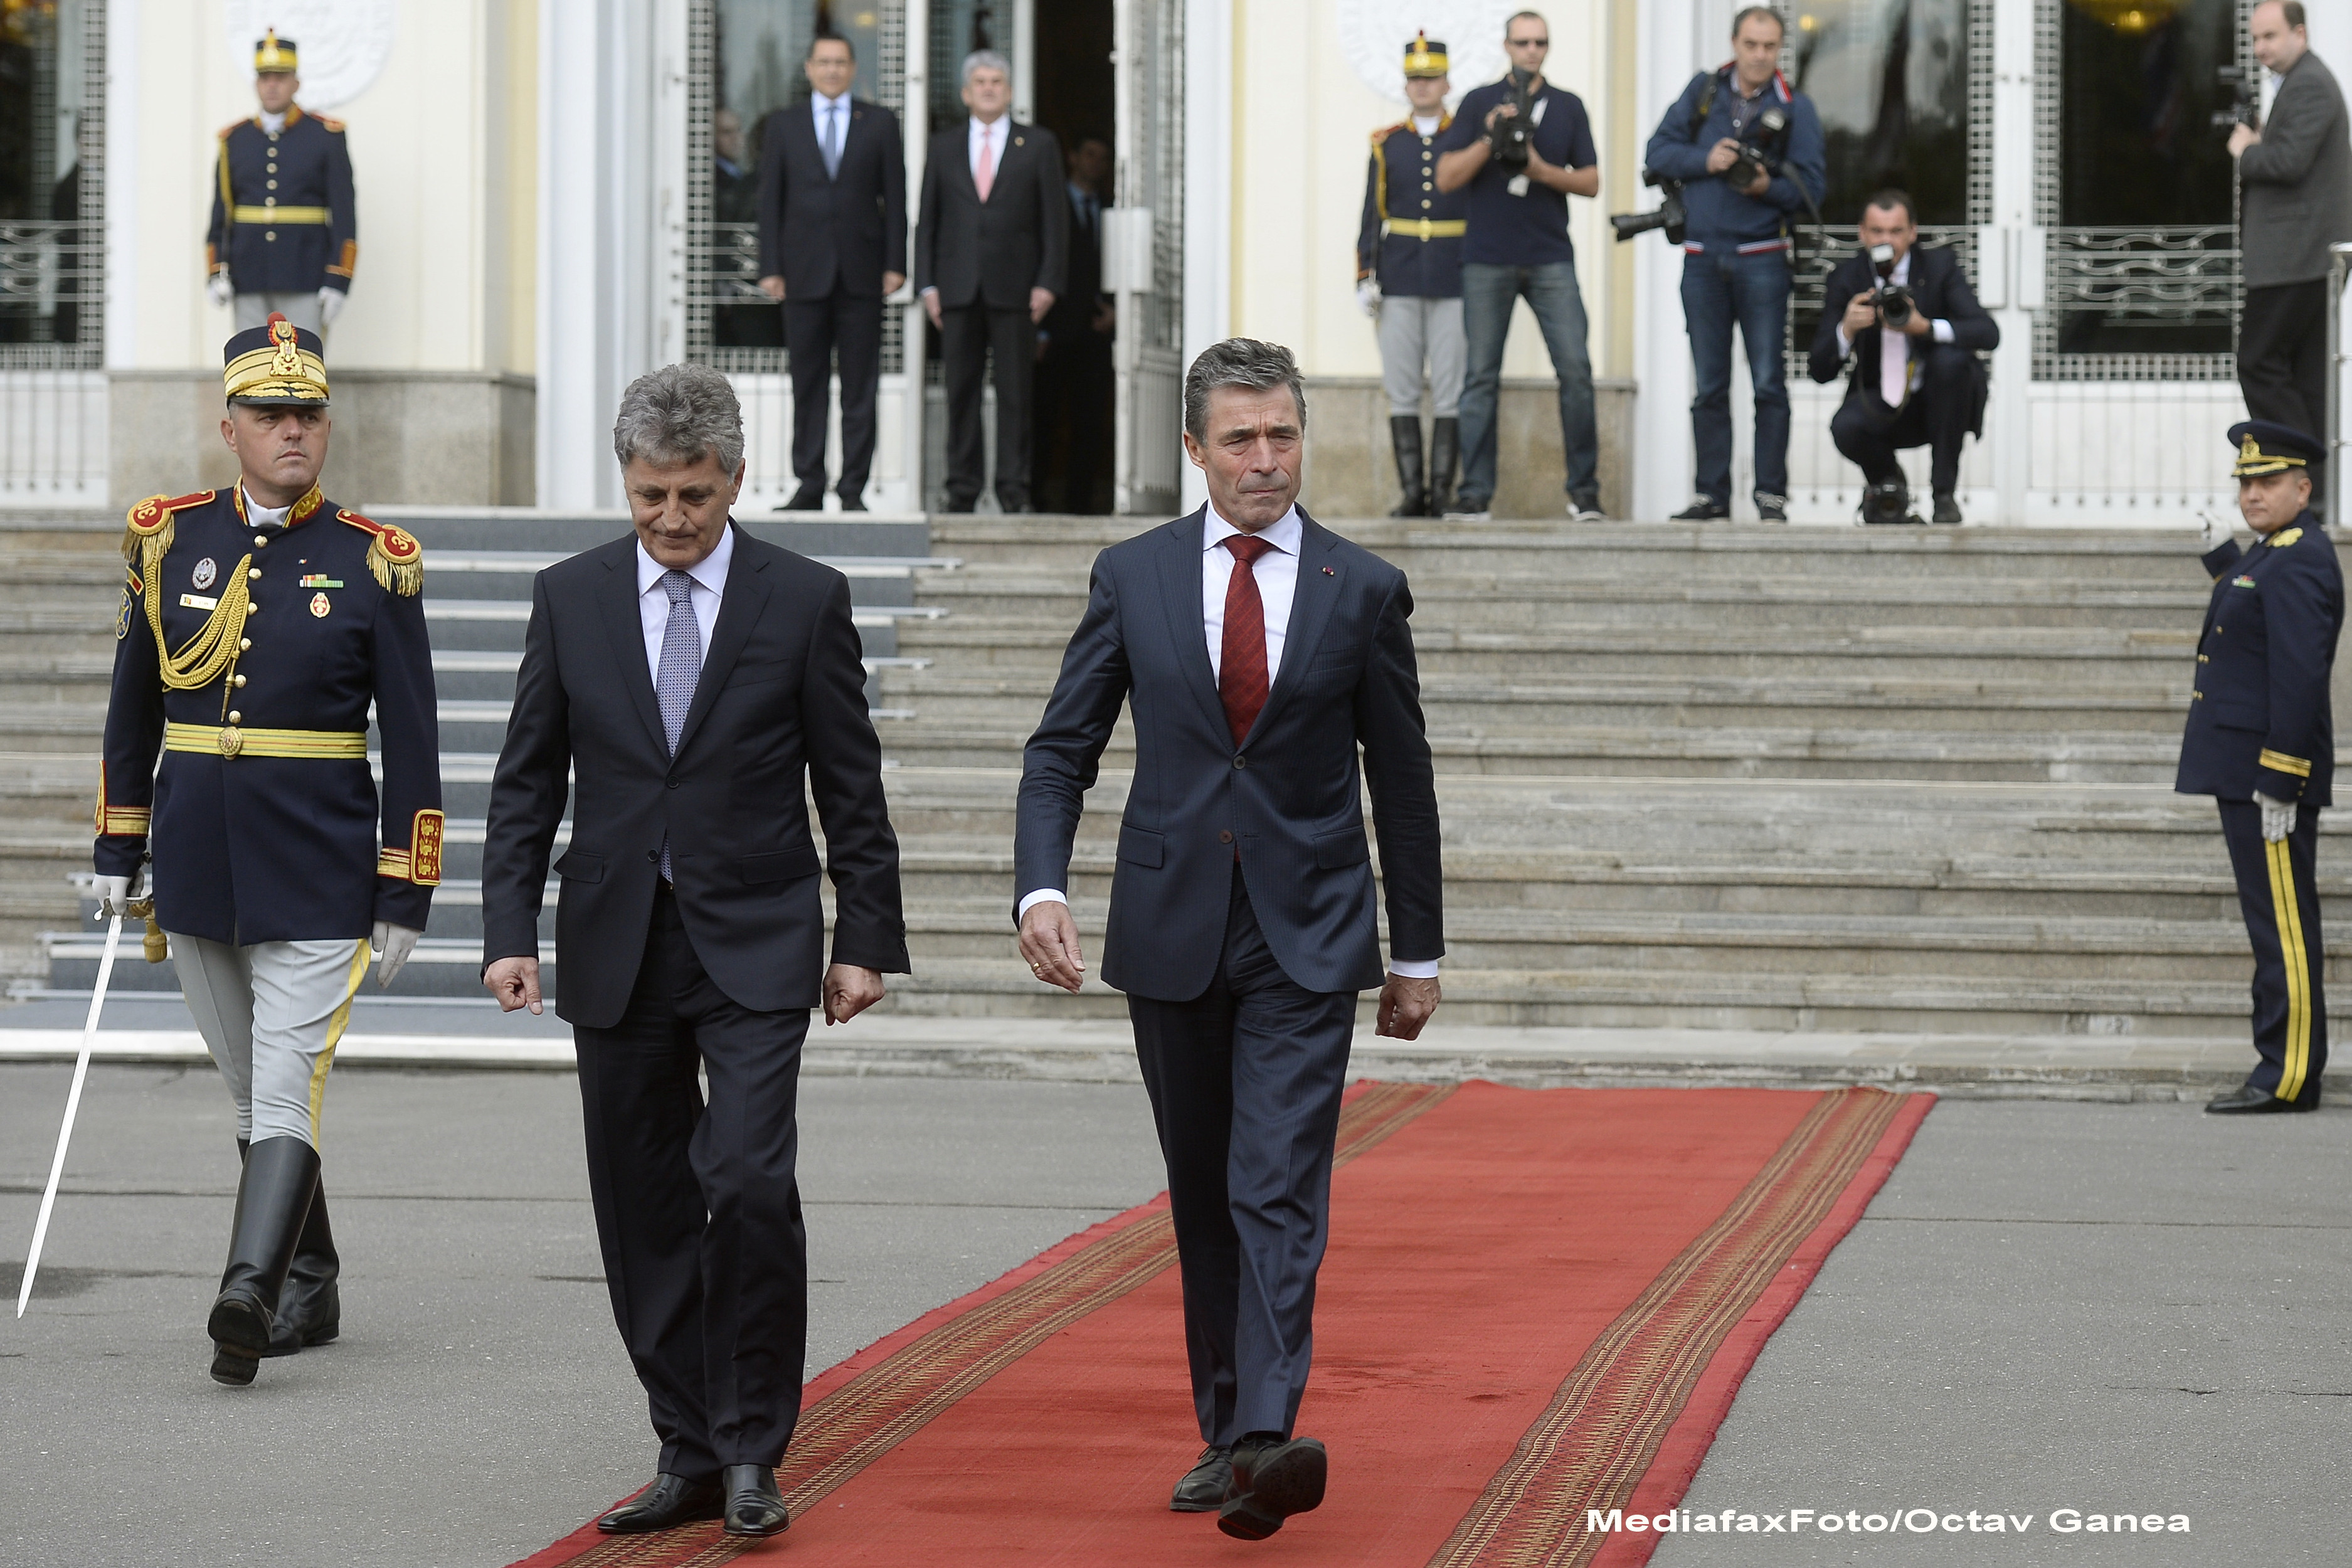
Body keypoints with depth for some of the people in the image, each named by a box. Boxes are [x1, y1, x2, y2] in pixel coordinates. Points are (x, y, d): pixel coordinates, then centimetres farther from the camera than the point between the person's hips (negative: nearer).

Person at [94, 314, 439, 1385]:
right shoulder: (171, 543, 5)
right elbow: (134, 707, 14)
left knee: (288, 1088, -13)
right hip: (199, 865, 4)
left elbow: (411, 744, -2)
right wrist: (118, 852, 13)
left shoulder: (373, 565, -4)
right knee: (250, 1091, 12)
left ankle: (247, 1295, -23)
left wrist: (405, 899, -4)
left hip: (319, 873, -4)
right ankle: (309, 1288, 24)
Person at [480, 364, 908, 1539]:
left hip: (755, 947, -3)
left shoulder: (805, 600, -1)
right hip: (617, 950, 3)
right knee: (645, 1213, 5)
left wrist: (866, 941, 0)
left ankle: (750, 1454, -5)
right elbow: (527, 782, 7)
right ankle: (688, 1454, 15)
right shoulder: (570, 598, 5)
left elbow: (851, 786, 3)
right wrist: (511, 932, -1)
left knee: (751, 1185, -16)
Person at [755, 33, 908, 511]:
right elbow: (770, 200, 7)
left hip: (861, 273, 0)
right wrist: (771, 268, -2)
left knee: (860, 387, -1)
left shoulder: (879, 123, 8)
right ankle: (809, 485, 6)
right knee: (807, 386, 2)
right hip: (805, 272, 0)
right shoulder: (783, 126, 9)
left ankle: (853, 488, 2)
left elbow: (895, 196, 6)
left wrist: (895, 264, -2)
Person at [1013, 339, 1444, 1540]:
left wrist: (1416, 952, 10)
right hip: (1170, 933, 2)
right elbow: (1062, 750, 4)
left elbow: (1402, 780, 7)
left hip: (1306, 942, -2)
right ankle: (1225, 1428, 21)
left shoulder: (1363, 592, 1)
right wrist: (1041, 887, -13)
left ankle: (1267, 1439, -24)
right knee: (1203, 1201, 11)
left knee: (1279, 1192, -14)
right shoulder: (1133, 578, 3)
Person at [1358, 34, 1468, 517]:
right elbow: (1372, 215, 9)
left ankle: (1442, 493, 0)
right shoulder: (1386, 145, 9)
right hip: (1399, 282, 2)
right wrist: (1365, 277, 0)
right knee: (1401, 390, 0)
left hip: (1455, 280, -2)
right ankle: (1411, 491, 3)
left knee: (1450, 393, -2)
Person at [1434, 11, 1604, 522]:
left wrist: (1544, 171, -8)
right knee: (1481, 377, 0)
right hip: (1487, 260, -1)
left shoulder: (1568, 107, 11)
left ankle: (1584, 489, -1)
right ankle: (1475, 492, 3)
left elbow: (1591, 182, 9)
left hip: (1550, 259, 1)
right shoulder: (1479, 103, 7)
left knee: (1575, 369, -8)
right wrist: (1489, 139, -12)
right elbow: (1447, 177, 1)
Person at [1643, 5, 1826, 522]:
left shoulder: (1795, 108, 1)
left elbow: (1812, 187, -3)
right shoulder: (1703, 92, 8)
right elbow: (1658, 152, 5)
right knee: (1709, 387, 6)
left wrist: (1769, 187, -21)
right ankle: (1712, 493, 10)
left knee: (1769, 383, -5)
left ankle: (1771, 494, -1)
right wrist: (1705, 160, -11)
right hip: (1702, 261, 2)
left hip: (1761, 260, -2)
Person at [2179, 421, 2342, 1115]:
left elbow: (2300, 677, -23)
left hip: (2270, 770, -11)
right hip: (2247, 768, 11)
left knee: (2283, 923, -8)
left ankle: (2290, 1077, -7)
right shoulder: (2275, 552, 15)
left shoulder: (2299, 560, -16)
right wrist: (2224, 557, 34)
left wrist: (2279, 784, -25)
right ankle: (2283, 1067, 15)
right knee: (2276, 924, 12)